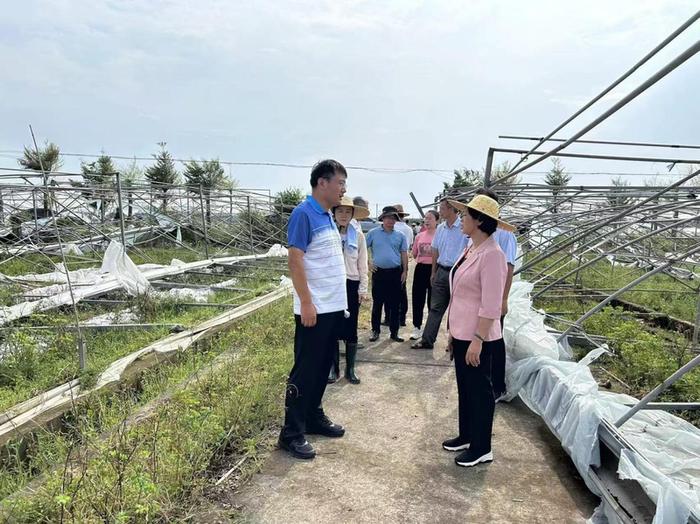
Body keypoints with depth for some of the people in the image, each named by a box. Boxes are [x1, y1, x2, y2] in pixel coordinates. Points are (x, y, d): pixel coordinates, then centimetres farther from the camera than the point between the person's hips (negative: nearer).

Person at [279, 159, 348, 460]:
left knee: (322, 367, 17)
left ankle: (314, 417, 30)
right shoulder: (304, 214, -14)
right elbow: (295, 261, -18)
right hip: (314, 309, -9)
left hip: (334, 307, 9)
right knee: (305, 370, -1)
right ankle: (292, 433, 9)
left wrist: (340, 298, 16)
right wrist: (307, 303, -21)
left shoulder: (328, 216, 13)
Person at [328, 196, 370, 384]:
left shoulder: (358, 235, 1)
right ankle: (333, 368, 20)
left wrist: (363, 289, 1)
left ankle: (350, 369, 18)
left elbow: (363, 264, 4)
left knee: (351, 330, 6)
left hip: (351, 285, 1)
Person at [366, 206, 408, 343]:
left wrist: (405, 271, 3)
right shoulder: (373, 233, 3)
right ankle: (375, 331, 14)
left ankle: (394, 332, 14)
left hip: (395, 272, 2)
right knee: (377, 303, 5)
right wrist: (367, 264, -1)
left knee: (394, 304, 6)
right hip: (378, 272, -1)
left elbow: (404, 254, 9)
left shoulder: (400, 236, 8)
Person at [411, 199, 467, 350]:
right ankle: (427, 340, 13)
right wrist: (433, 272, 17)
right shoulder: (440, 229, 9)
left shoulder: (464, 227, -12)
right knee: (435, 307, 8)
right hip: (442, 271, 6)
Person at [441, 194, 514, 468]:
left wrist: (478, 340, -21)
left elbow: (491, 306, -22)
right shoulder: (471, 249, 8)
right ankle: (466, 436, 35)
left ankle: (482, 448, 21)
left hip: (476, 336, -9)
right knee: (464, 387, 19)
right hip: (461, 332, 9)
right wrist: (453, 331, 16)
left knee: (479, 389, 5)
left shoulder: (492, 254, -20)